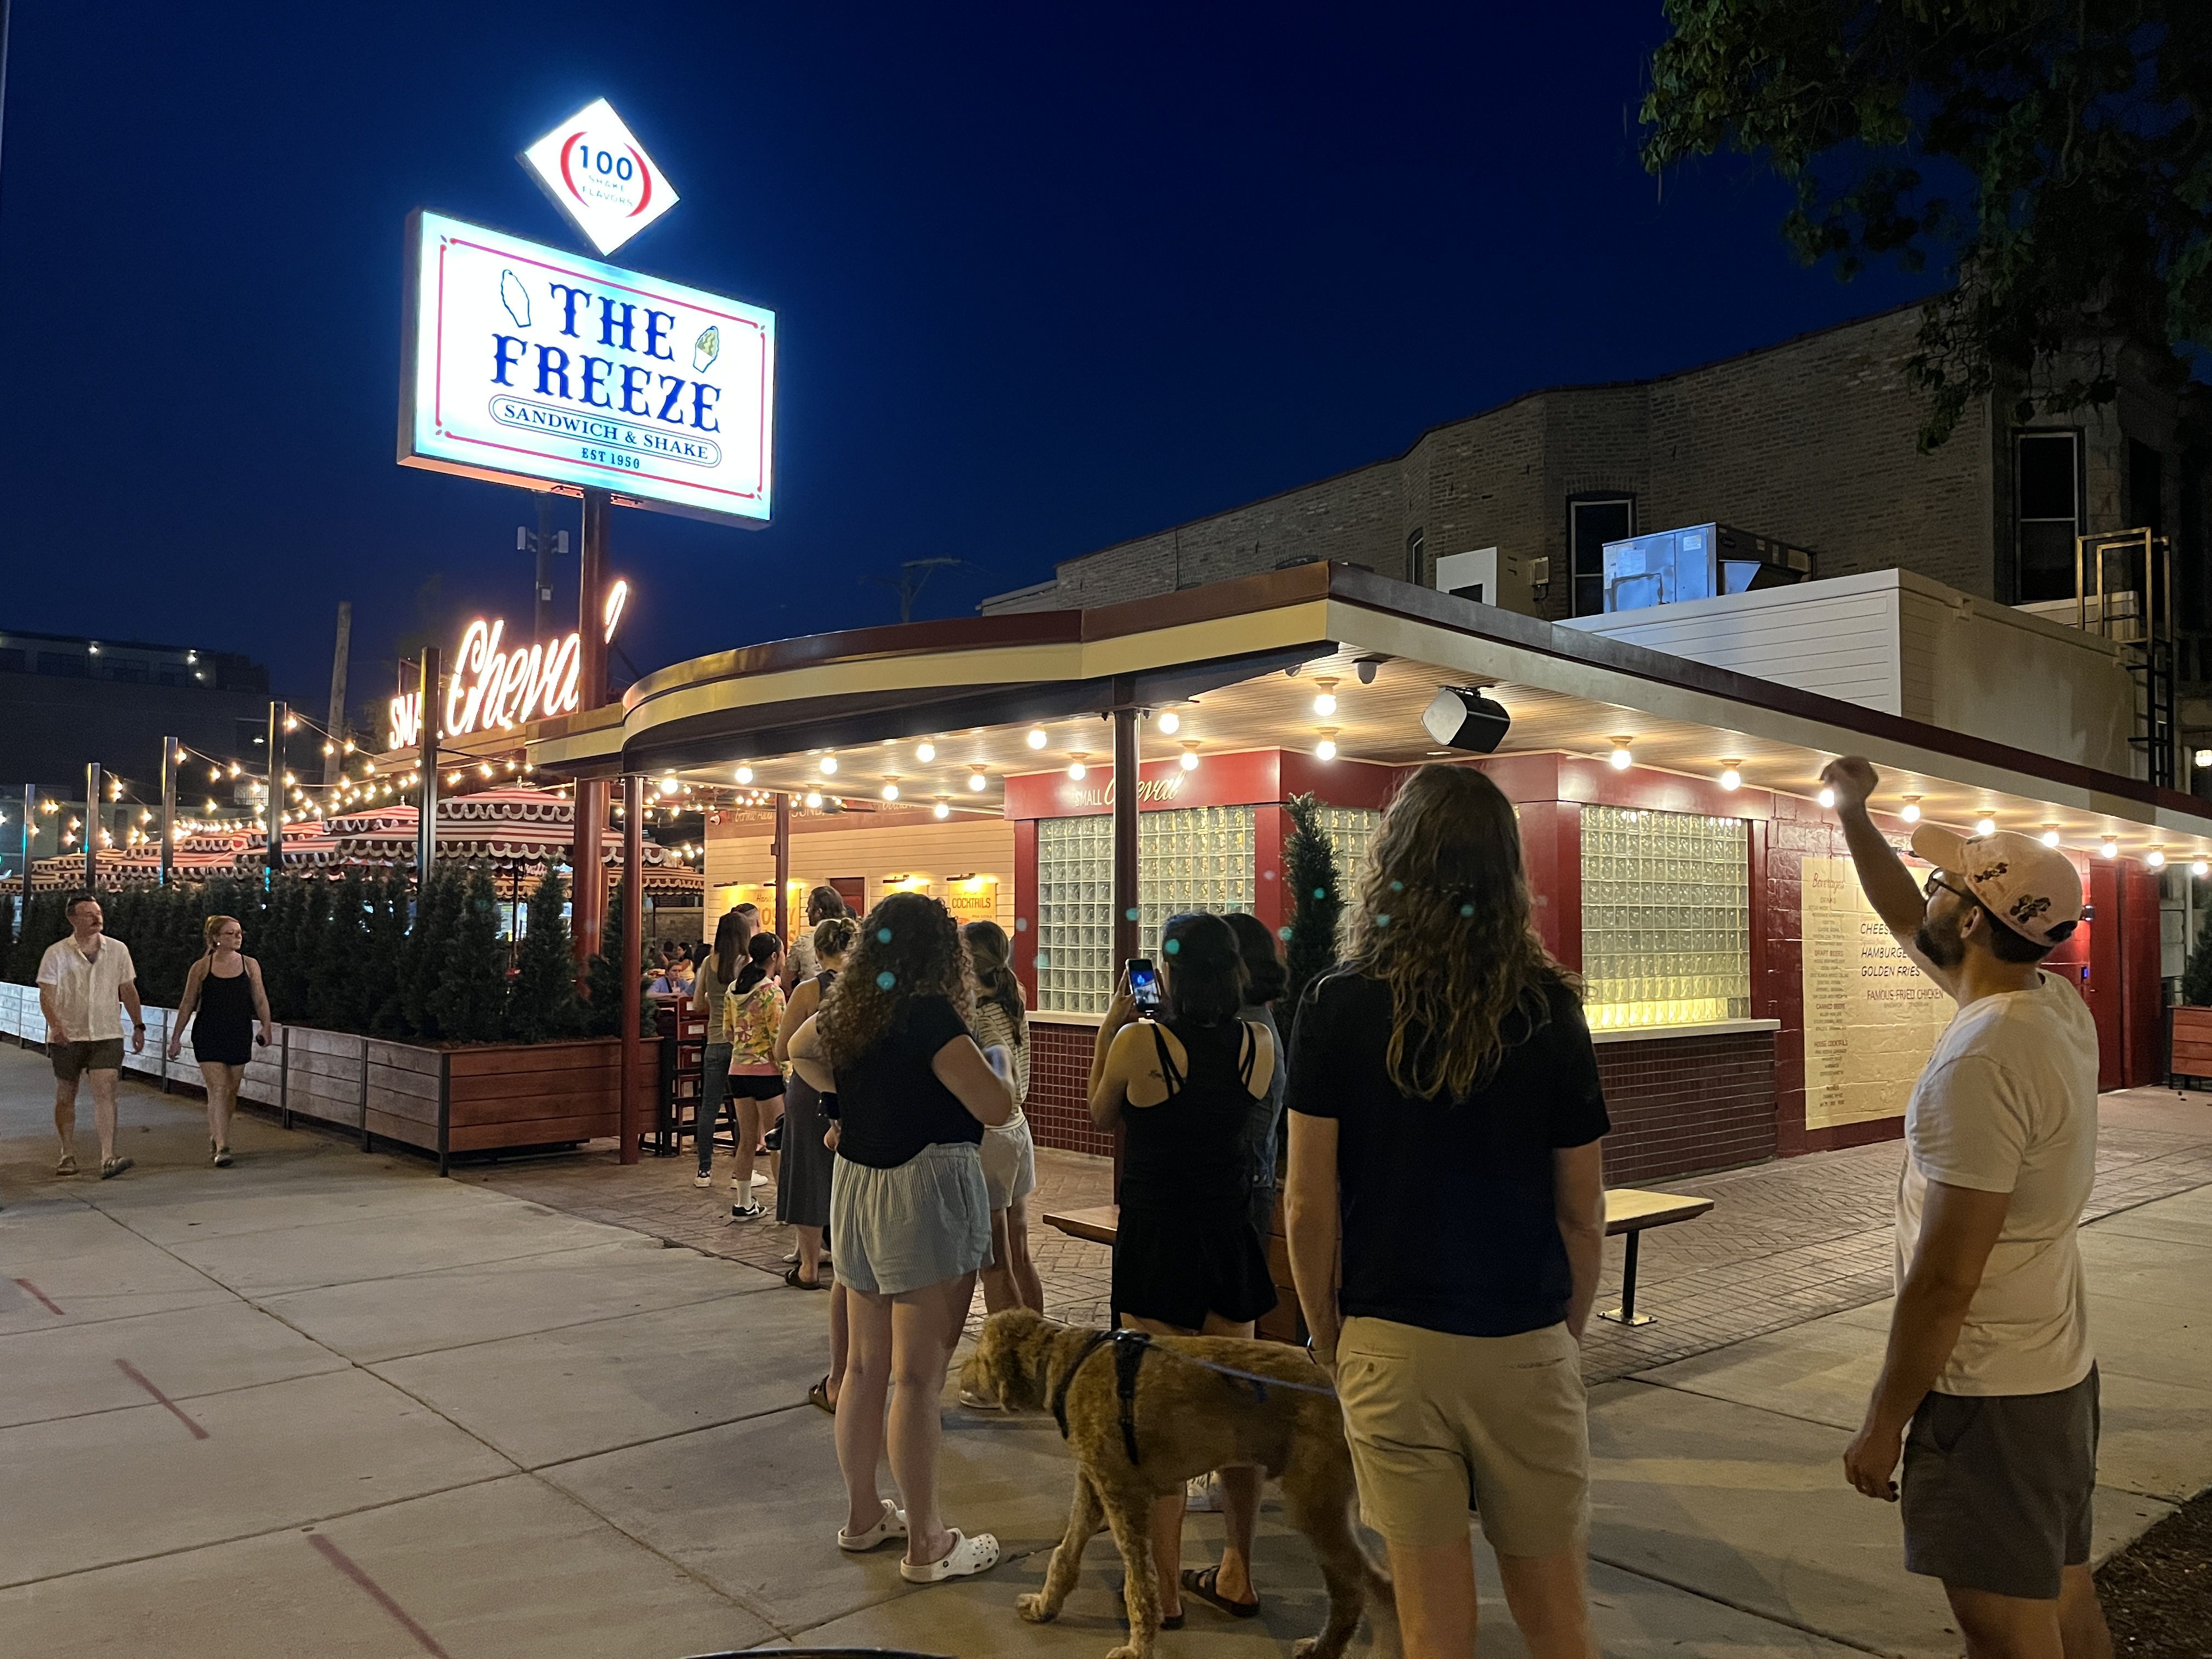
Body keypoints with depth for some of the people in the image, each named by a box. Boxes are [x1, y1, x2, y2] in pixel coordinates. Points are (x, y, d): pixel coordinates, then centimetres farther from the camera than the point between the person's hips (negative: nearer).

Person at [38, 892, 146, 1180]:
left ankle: (108, 1159, -18)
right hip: (67, 1037, 0)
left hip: (107, 1035, 0)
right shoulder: (57, 953, -2)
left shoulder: (118, 950, 5)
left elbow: (128, 990, 13)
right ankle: (68, 1156, 25)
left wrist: (138, 1026, 11)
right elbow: (46, 994, -8)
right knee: (65, 1097, 10)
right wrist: (55, 1025, -24)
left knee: (105, 1092, -13)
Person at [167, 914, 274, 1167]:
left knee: (231, 1092, 10)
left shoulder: (250, 965, 5)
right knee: (218, 1089, -12)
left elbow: (260, 1000, 5)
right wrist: (176, 1037, 6)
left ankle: (215, 1136, 30)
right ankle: (221, 1147, -12)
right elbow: (188, 1005, 6)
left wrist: (266, 1025, -9)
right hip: (209, 1037, -3)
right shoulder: (201, 968, 1)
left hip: (239, 1037, 3)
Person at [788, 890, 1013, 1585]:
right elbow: (997, 1107, -20)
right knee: (918, 1376, 0)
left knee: (866, 1364, 17)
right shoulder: (930, 1016, -18)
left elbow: (799, 1050, 27)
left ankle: (863, 1514, 31)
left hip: (856, 1185, 8)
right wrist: (986, 1061, -2)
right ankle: (926, 1544, 10)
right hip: (925, 1193, -8)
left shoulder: (844, 1011, 5)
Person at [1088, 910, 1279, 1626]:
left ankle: (1164, 1588, 14)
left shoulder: (1140, 1043, -15)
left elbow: (1101, 1116, 3)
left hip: (1156, 1239, -4)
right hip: (1232, 1238, 4)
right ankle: (1237, 1574, 27)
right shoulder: (1260, 1045, -3)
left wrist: (1109, 1028, 10)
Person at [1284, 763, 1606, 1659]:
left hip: (1393, 1345, -1)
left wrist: (1327, 1335, 7)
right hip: (1527, 1346, 1)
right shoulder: (1549, 1010, -4)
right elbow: (1583, 1215, 2)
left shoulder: (1339, 1005, -8)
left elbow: (1309, 1205, -7)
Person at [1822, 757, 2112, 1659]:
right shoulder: (2058, 1005, 0)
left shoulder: (1983, 1057, -25)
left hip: (1990, 1393, -9)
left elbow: (1944, 1277, -23)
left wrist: (1885, 1420, -14)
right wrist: (1853, 816, 22)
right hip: (2059, 1372, 9)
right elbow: (1907, 925, 19)